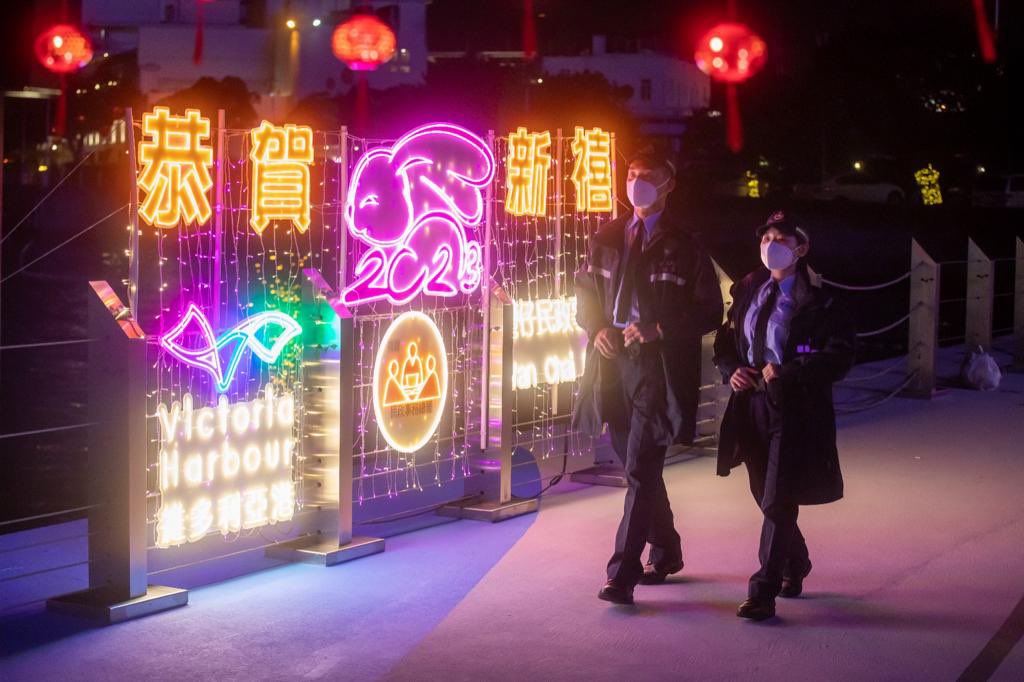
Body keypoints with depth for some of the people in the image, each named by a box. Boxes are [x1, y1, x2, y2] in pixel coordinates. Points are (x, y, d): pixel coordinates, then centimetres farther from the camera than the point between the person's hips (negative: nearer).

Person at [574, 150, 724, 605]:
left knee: (641, 469, -11)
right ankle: (665, 552, 33)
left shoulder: (684, 246, -4)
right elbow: (585, 291, 20)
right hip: (613, 361, 6)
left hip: (659, 366, -6)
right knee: (637, 466, 16)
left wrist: (659, 329, -16)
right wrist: (597, 328, 0)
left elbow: (709, 312, -3)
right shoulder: (606, 239, 11)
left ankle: (623, 574, -12)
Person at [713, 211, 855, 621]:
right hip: (751, 406, 6)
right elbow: (725, 341, 18)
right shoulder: (747, 292, 10)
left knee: (778, 501, -8)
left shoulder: (817, 300, -7)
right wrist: (731, 371, -3)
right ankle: (795, 565, 39)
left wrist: (787, 372, -19)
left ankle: (763, 592, -4)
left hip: (794, 410, -6)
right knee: (766, 497, 16)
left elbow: (840, 355, -13)